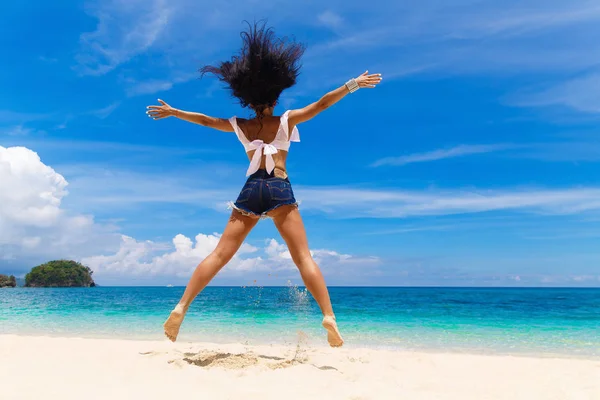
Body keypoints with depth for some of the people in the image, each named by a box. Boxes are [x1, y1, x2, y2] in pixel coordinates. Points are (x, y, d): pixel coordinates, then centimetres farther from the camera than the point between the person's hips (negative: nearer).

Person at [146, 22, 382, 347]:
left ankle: (181, 308, 1)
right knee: (303, 257, -5)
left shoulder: (240, 126, 13)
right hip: (280, 189, -2)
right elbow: (321, 104, 1)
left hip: (251, 190, 3)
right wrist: (352, 84, 5)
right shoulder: (286, 121, 5)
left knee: (220, 254, 4)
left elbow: (205, 120, 24)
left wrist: (173, 112, 38)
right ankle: (329, 317, -12)